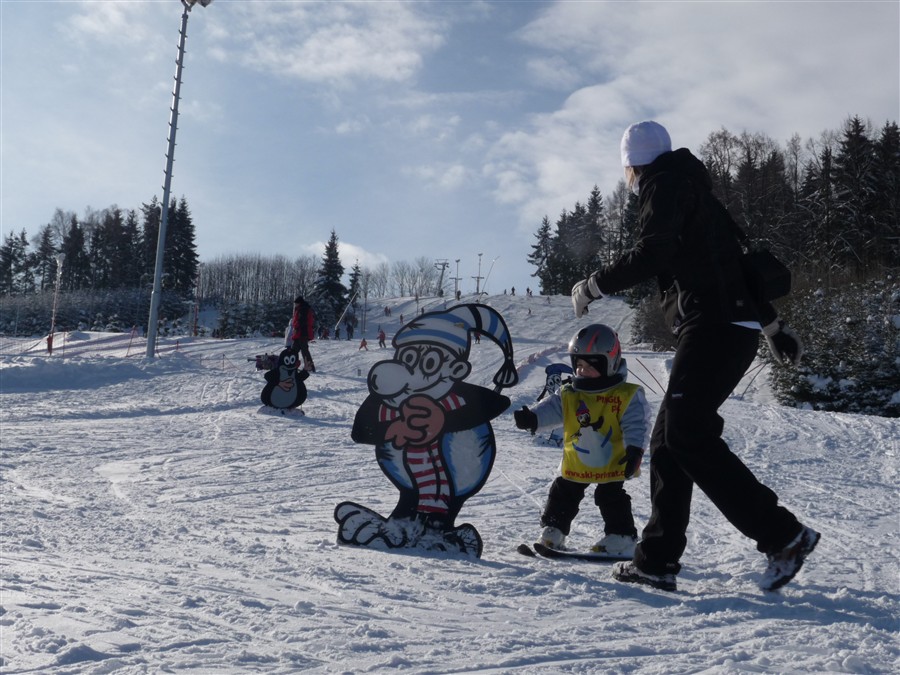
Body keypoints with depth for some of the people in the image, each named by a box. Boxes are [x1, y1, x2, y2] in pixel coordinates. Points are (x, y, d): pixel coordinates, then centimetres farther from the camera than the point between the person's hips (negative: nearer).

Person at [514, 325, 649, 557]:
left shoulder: (627, 396, -12)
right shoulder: (569, 395, -2)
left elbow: (635, 425, -16)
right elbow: (551, 408, -12)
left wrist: (634, 449, -31)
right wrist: (533, 418, -32)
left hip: (612, 464, -5)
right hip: (575, 465, 5)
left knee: (611, 499, -4)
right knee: (562, 496, 13)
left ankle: (621, 539, 9)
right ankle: (552, 531, 29)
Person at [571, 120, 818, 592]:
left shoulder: (664, 183, 0)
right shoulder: (694, 192, 28)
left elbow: (650, 256, -16)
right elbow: (737, 267, 31)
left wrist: (592, 287, -3)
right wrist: (773, 325, 35)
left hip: (712, 327, -10)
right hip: (734, 328, 10)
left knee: (687, 436, -15)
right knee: (668, 439, 6)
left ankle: (783, 535, -12)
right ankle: (657, 558, 5)